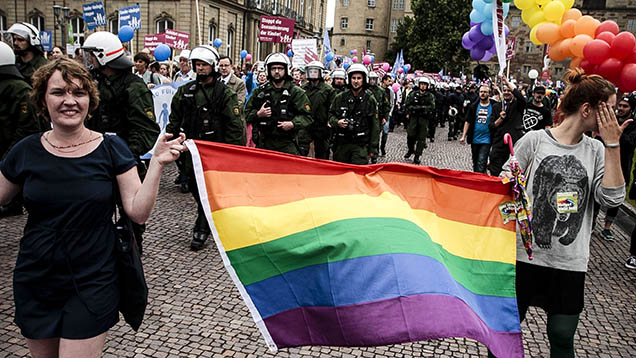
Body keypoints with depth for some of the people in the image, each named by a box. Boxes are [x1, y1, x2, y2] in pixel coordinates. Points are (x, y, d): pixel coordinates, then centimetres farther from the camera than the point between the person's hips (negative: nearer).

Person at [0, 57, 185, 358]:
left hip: (92, 284, -3)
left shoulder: (111, 149, -7)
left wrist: (157, 163, -20)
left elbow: (138, 212, -11)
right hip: (35, 284, 3)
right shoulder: (27, 151, -2)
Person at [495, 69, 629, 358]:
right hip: (524, 255, -3)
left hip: (570, 264, 3)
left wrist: (613, 145, -8)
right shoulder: (535, 140, -7)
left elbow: (612, 199, -7)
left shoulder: (597, 150, 4)